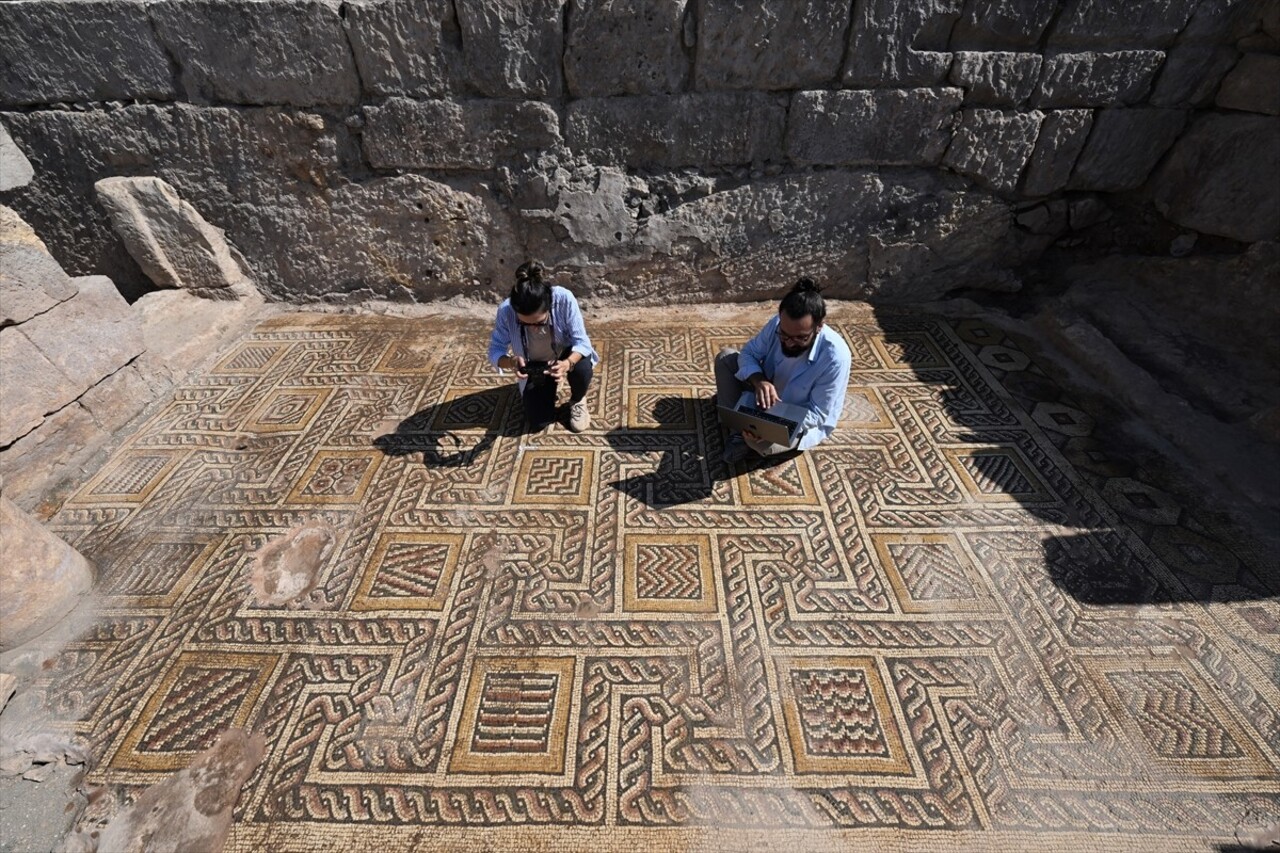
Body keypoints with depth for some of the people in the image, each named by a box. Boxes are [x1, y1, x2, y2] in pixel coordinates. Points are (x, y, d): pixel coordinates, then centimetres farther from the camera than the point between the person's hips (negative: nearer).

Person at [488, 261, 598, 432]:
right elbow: (495, 351, -21)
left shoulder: (564, 298, -34)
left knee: (581, 369, -35)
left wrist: (568, 364, -49)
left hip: (567, 355, -1)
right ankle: (548, 390, 26)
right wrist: (511, 362, -44)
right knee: (538, 422, -9)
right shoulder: (506, 311, -31)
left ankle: (577, 400, 1)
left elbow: (581, 341, -29)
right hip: (535, 367, 1)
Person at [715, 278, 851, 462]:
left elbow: (817, 414, -26)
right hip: (770, 392, 6)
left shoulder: (835, 357, -34)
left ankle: (746, 437, 1)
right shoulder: (778, 324, -22)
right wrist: (759, 381, -32)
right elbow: (749, 353, -9)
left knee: (761, 440, -36)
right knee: (725, 356, -8)